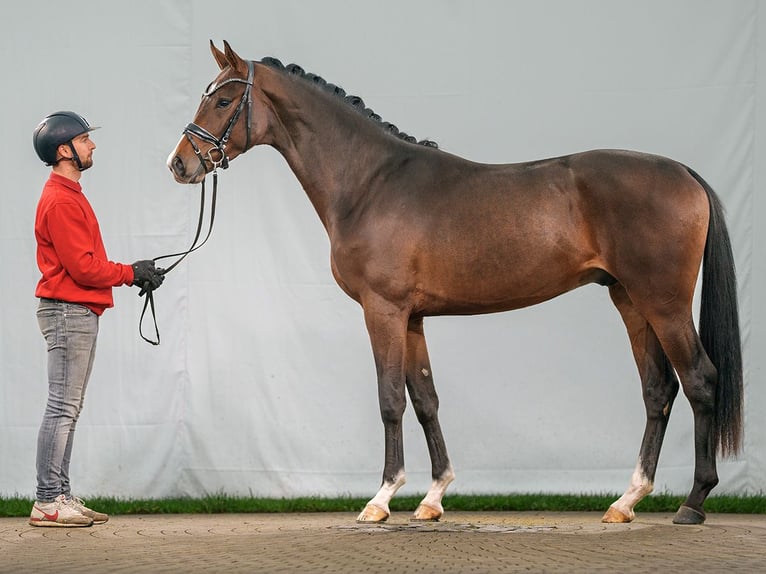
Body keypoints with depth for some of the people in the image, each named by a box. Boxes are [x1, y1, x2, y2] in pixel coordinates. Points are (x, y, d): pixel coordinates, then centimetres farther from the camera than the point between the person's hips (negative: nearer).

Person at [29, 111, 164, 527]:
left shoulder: (69, 196, 19)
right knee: (63, 408, -10)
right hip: (68, 311, -11)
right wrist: (131, 273, -8)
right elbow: (83, 267, -18)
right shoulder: (60, 201, -14)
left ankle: (61, 497, 13)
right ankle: (47, 502, -9)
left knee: (67, 410, 10)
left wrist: (133, 272, 8)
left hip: (78, 313, 11)